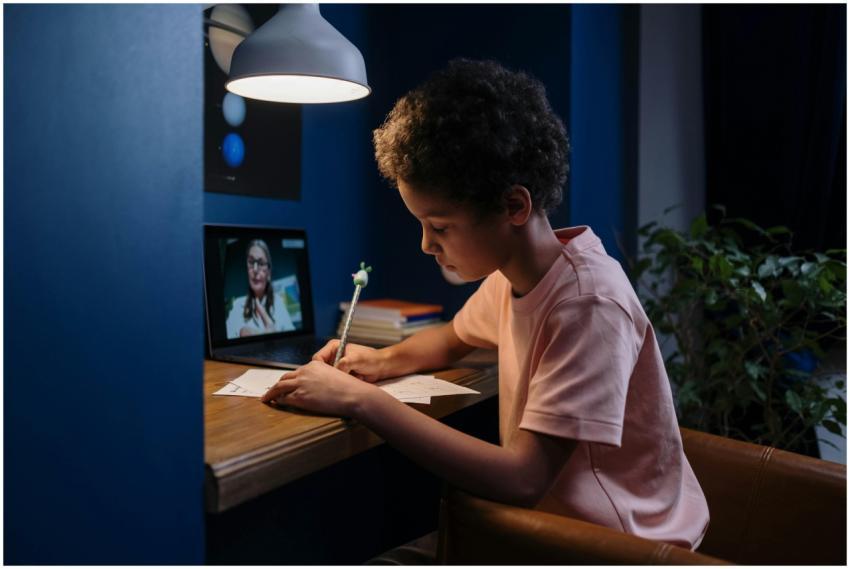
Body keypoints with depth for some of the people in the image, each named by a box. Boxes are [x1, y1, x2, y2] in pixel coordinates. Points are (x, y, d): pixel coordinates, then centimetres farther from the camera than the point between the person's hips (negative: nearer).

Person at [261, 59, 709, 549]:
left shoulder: (590, 304, -27)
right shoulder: (511, 275, -2)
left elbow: (521, 480, -31)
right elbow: (455, 338, 18)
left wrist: (361, 400, -29)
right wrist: (384, 360, -2)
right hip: (553, 515, 7)